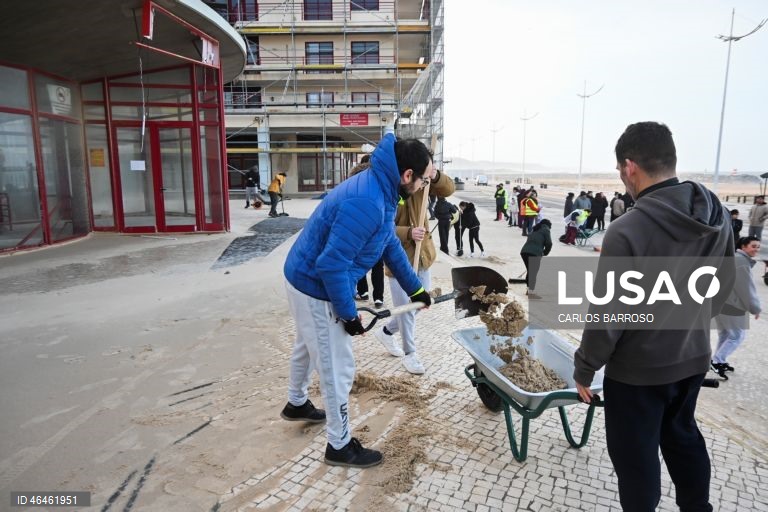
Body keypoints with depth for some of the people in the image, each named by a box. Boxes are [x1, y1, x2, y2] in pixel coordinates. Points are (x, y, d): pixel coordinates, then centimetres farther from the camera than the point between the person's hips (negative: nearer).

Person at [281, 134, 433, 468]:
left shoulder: (380, 190, 1)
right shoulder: (366, 203, -32)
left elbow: (391, 246, 11)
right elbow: (332, 264, -31)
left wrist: (414, 288, 17)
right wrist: (348, 314, -18)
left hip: (305, 279, 10)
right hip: (317, 288, -10)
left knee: (308, 346, 29)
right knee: (337, 368, 3)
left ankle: (296, 404, 54)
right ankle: (340, 446, 22)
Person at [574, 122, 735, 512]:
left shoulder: (627, 230, -27)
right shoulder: (717, 214, -4)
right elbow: (724, 284, 9)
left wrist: (584, 369, -8)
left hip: (638, 367, -7)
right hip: (693, 357, 7)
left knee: (635, 453, 12)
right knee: (682, 434, 27)